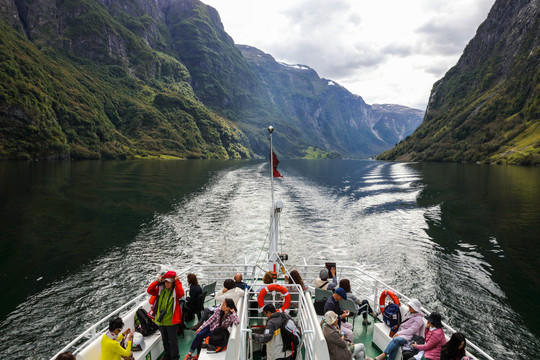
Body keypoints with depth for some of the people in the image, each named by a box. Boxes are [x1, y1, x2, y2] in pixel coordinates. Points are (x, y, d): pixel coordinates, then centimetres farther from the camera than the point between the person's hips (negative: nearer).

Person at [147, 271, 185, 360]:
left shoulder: (175, 290, -11)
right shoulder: (160, 290, 2)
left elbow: (181, 293, -33)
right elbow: (149, 290, -6)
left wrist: (177, 282, -28)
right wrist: (157, 281, -14)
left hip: (171, 320, -5)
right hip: (161, 320, 5)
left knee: (173, 341, 6)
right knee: (165, 340, 23)